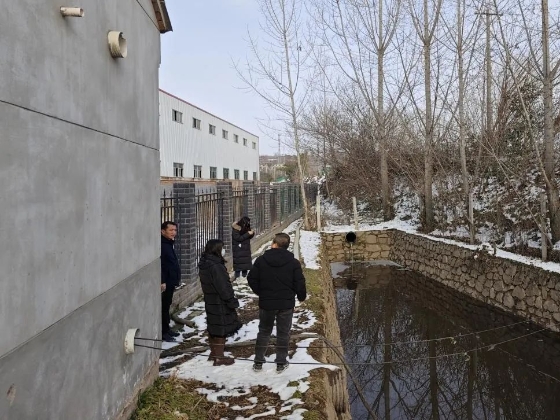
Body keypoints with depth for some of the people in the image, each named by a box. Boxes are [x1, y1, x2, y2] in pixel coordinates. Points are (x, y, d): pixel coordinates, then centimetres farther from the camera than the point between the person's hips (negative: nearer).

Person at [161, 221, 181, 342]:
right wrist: (162, 281, -26)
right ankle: (163, 332, 5)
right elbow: (159, 265, -24)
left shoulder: (170, 244, 13)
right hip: (165, 282, -10)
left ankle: (166, 329, 27)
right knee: (164, 307, -3)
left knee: (167, 305, 17)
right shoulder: (162, 245, -18)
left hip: (171, 281, 10)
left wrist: (177, 278, 20)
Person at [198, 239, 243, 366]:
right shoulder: (216, 267, -26)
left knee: (213, 328, 20)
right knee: (221, 330, 2)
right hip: (220, 304, -9)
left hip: (210, 302, 9)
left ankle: (213, 353, 34)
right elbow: (223, 287, -23)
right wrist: (233, 302, -12)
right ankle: (219, 358, 11)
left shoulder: (204, 264, 5)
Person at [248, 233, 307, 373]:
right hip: (286, 304, -1)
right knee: (283, 333, 12)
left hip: (266, 303, 1)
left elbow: (252, 279, -3)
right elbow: (300, 283, -7)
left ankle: (258, 362, 21)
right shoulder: (293, 263, -8)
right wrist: (302, 297, 12)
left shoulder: (261, 260, -7)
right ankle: (281, 363, 19)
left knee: (264, 332, 15)